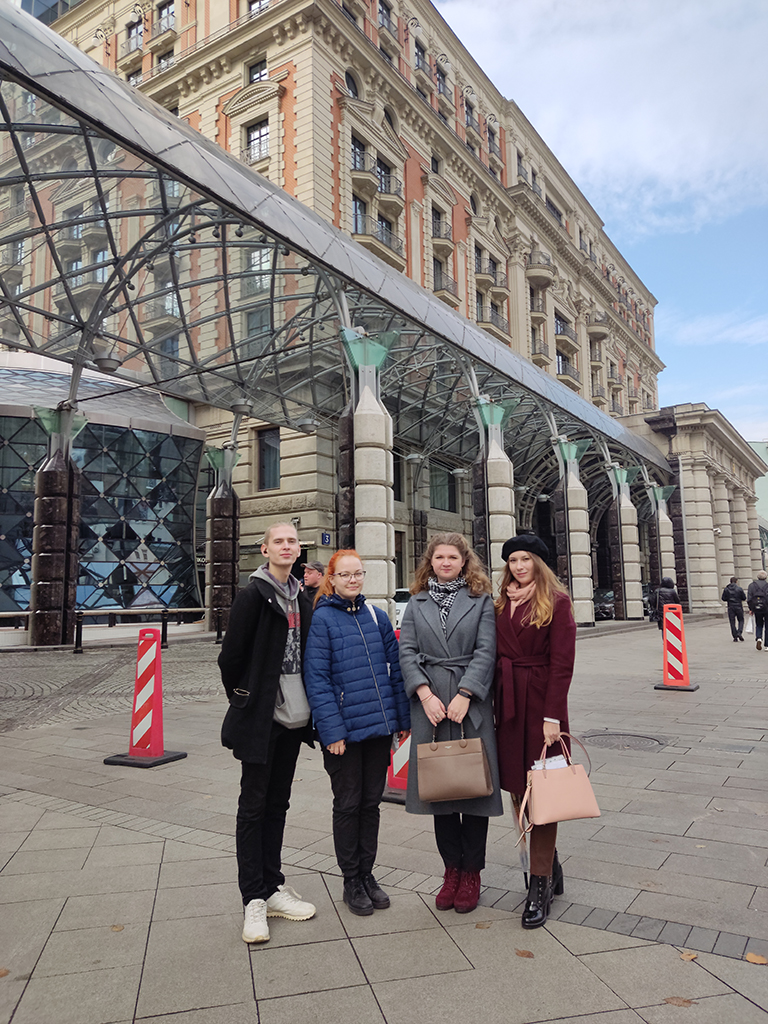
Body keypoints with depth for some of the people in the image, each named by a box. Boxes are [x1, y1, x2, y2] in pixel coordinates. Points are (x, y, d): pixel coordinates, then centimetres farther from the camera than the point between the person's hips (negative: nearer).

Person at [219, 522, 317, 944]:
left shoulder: (301, 600, 9)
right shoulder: (253, 595, -11)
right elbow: (230, 656, -11)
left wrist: (307, 706, 12)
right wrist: (243, 699, -2)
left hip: (292, 715, 6)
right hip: (260, 718, -6)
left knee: (277, 802, 15)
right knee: (254, 805, 3)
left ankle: (272, 887, 28)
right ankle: (254, 899, 13)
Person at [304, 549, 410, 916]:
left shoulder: (376, 615, 6)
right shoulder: (322, 618, -8)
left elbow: (395, 667, 9)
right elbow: (316, 679, -12)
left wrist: (403, 717, 7)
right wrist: (332, 730, -16)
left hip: (379, 726, 4)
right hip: (344, 729, -4)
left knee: (371, 802, 15)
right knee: (348, 804, 9)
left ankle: (367, 874, 32)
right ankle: (351, 881, 26)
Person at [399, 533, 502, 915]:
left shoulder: (481, 600, 4)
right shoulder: (417, 603, 10)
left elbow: (486, 650, -5)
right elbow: (407, 651, 3)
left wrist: (464, 695, -14)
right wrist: (425, 694, -10)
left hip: (471, 702, -2)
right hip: (429, 702, 2)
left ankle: (471, 873, 20)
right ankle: (451, 869, 24)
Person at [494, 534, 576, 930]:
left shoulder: (556, 601, -5)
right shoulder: (502, 603, 11)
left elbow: (562, 662, -10)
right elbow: (496, 654, 10)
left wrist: (552, 716, -15)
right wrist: (496, 702, 2)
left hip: (541, 701, -5)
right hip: (508, 702, 5)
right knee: (516, 787, 10)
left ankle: (541, 884, 11)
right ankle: (550, 867, 29)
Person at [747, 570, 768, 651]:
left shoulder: (751, 585, 2)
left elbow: (749, 598, -1)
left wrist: (751, 609, 5)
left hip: (756, 608, 2)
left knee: (758, 625, 17)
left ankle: (758, 638, -10)